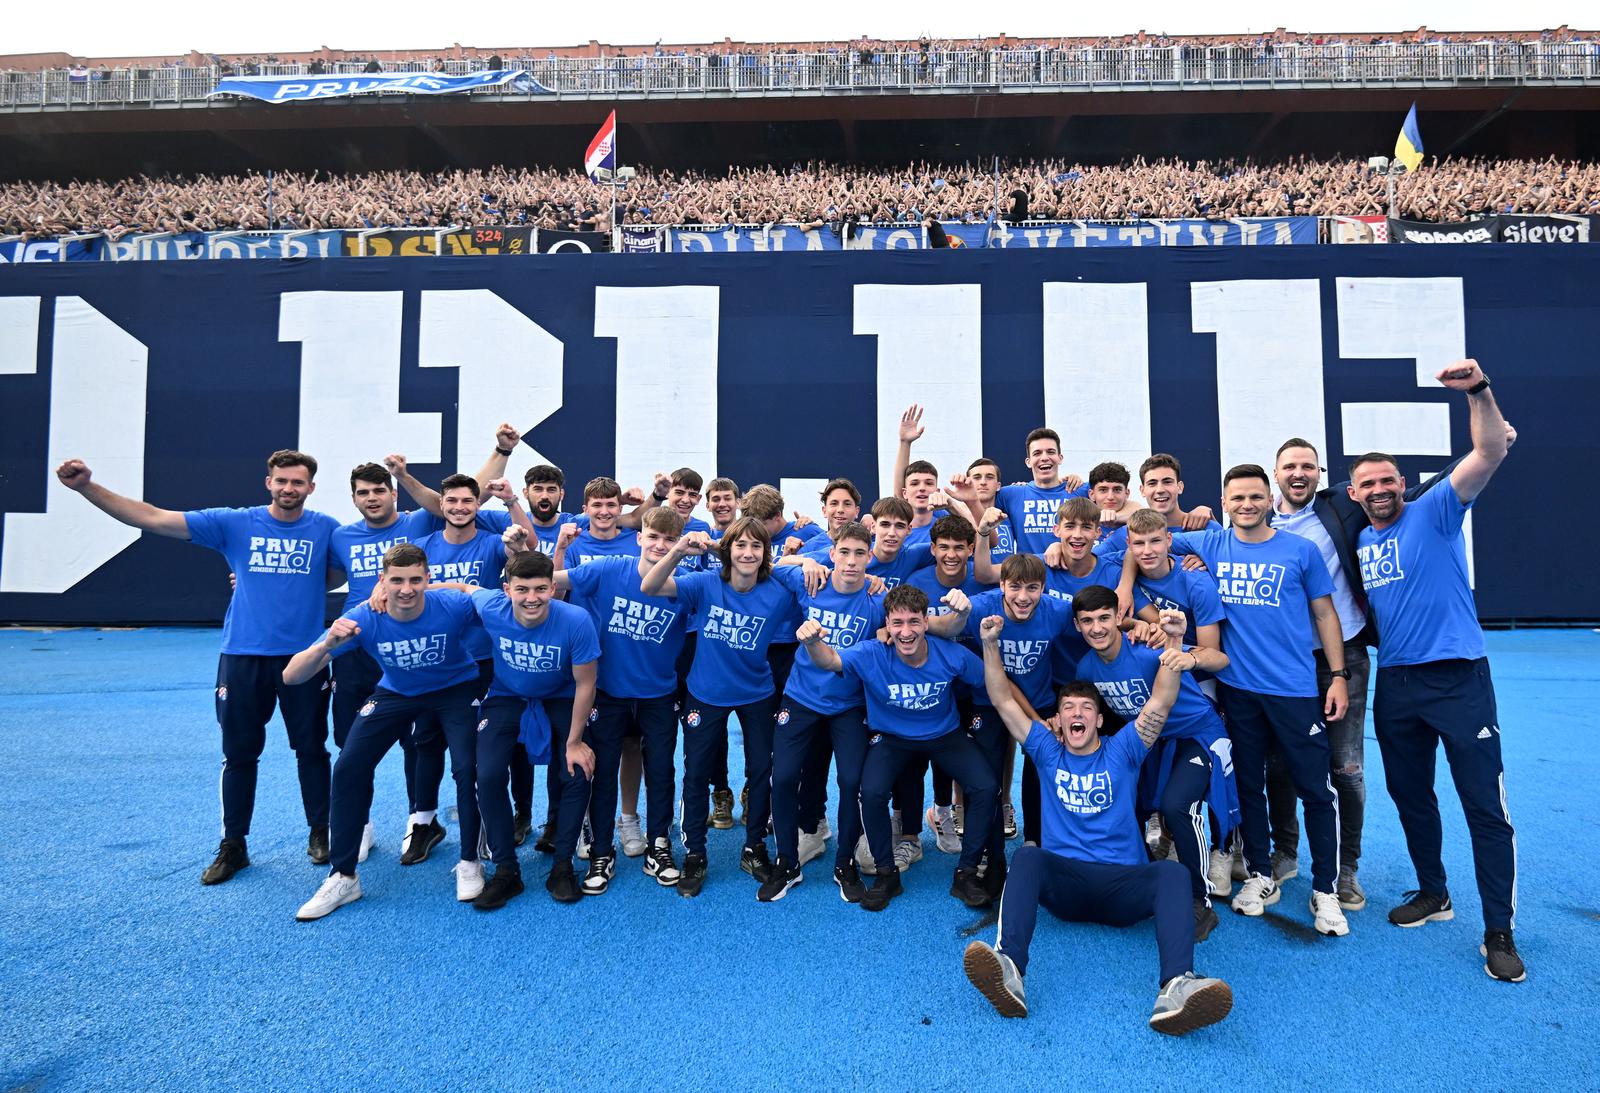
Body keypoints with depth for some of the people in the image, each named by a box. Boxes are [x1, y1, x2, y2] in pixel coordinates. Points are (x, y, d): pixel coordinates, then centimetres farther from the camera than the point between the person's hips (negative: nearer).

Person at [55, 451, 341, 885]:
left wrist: (297, 588, -2)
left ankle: (320, 833, 26)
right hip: (242, 655, 1)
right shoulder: (234, 523, -1)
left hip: (303, 656, -1)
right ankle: (233, 845, 25)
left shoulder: (326, 529, -2)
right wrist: (87, 486, -12)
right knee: (239, 753, 10)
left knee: (311, 749, 9)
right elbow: (153, 518, -4)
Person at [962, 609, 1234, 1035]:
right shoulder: (1048, 752, 17)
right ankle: (1008, 971, -55)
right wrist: (991, 644, -5)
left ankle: (1176, 988, -54)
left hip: (1122, 883, 0)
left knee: (1171, 872, -30)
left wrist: (1174, 641, -15)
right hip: (1062, 883, 0)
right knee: (1027, 856, -32)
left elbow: (1161, 701, 0)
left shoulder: (1122, 751, 14)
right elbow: (1003, 701, 9)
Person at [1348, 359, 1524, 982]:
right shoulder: (1355, 544, 9)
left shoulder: (1434, 513, -5)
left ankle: (1499, 933, 8)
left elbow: (1491, 453, -19)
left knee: (1486, 805, -2)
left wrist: (1478, 392, -32)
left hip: (1458, 677, -5)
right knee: (1409, 796, 16)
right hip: (1395, 685, 6)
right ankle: (1433, 894, 34)